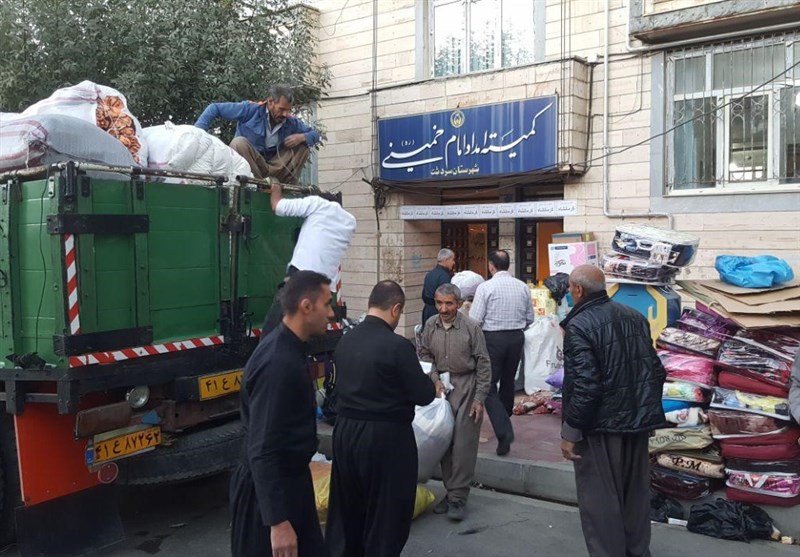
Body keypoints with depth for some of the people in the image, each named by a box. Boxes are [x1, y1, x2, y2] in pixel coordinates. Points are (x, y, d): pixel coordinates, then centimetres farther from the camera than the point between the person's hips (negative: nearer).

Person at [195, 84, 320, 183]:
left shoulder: (290, 122, 1)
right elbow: (214, 108, -10)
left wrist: (302, 137, -13)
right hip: (247, 167, -4)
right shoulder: (250, 109, -12)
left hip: (274, 167, 4)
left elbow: (315, 134, 12)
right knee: (239, 143, -33)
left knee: (303, 147, -7)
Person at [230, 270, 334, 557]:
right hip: (267, 488, -9)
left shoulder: (289, 350, 4)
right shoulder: (278, 363, -26)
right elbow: (262, 450, -27)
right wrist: (277, 521, -26)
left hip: (290, 479, 9)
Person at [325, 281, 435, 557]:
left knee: (345, 510, 19)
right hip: (386, 437, -6)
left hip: (345, 432, 6)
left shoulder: (345, 341, 2)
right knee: (387, 515, 9)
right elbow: (423, 396, -12)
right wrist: (429, 382, 10)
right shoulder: (398, 346, -18)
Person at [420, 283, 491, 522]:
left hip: (466, 388, -4)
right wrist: (435, 379, -3)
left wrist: (479, 398, -9)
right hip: (442, 387, 4)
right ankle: (450, 491, 23)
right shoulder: (430, 325, 0)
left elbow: (483, 364, -8)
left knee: (463, 445, -4)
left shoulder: (471, 327, -12)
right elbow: (425, 355, 12)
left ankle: (458, 497, 6)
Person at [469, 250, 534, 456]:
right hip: (516, 338, 5)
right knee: (508, 381, 20)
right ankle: (504, 422, 38)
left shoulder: (485, 287, -12)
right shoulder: (522, 287, 2)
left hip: (493, 338, -5)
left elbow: (475, 320, -14)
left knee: (489, 386, -1)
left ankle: (504, 432, -15)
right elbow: (530, 318, 9)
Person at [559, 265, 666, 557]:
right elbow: (656, 370, 10)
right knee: (636, 493, 20)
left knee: (600, 500, 5)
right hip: (638, 420, 8)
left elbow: (585, 386, -23)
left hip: (601, 426, -8)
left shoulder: (579, 326, -18)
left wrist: (570, 432, -15)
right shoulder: (635, 316, 5)